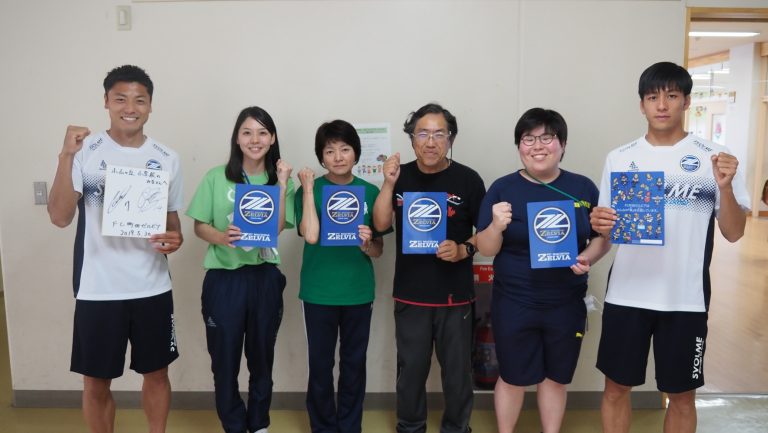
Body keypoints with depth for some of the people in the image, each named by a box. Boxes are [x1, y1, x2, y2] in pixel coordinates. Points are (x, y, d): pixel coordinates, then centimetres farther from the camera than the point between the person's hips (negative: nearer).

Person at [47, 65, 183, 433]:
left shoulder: (166, 159, 3)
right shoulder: (85, 153, -6)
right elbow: (60, 217, -15)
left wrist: (175, 238, -10)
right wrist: (66, 157, -24)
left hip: (153, 288, 3)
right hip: (98, 290, -2)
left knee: (156, 373, 16)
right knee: (96, 383, 11)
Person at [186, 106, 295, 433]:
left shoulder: (280, 180, 2)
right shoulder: (216, 177, -1)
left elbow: (277, 228, -10)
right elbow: (199, 226, -1)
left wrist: (282, 185, -16)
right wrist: (221, 237, -21)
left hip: (265, 278, 1)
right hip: (224, 279, -1)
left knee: (262, 358, 14)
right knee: (224, 361, 7)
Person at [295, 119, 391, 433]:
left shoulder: (370, 192, 2)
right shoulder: (310, 190, -3)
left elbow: (379, 251, 4)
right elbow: (311, 236, -19)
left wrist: (366, 244, -18)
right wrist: (308, 188, -15)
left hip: (358, 293, 2)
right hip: (318, 293, -1)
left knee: (354, 366, 12)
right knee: (320, 366, 10)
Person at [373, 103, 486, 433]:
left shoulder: (467, 179, -7)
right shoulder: (401, 177, 1)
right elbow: (380, 224, -6)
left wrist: (463, 250, -19)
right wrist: (388, 184, -18)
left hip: (455, 295, -2)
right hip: (410, 294, 2)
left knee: (457, 369, 11)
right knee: (411, 368, 14)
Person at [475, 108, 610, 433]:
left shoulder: (583, 188, 0)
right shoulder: (502, 189, -6)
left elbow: (602, 238, 7)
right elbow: (486, 249, -5)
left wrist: (588, 257, -14)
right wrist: (497, 226, -26)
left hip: (567, 304, 2)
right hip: (514, 304, -2)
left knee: (556, 377, 18)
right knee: (513, 378, 12)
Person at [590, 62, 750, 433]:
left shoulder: (715, 158, -2)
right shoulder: (619, 159, 4)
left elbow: (733, 233, -3)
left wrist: (725, 186, -19)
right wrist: (598, 224, -13)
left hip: (685, 299, -1)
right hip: (626, 295, 1)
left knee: (681, 395, 13)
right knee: (616, 388, 11)